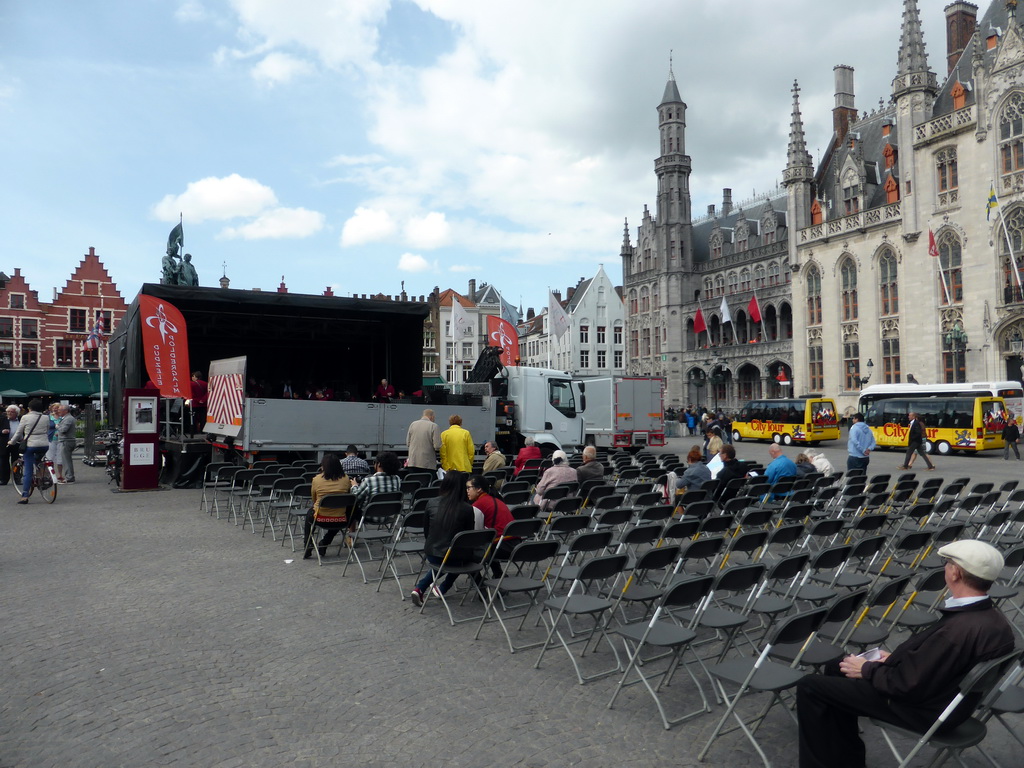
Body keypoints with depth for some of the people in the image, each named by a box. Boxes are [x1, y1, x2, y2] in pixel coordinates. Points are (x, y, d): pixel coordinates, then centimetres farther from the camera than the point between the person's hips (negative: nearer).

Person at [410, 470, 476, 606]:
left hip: (431, 554, 2)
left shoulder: (431, 503, -6)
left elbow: (425, 531, 7)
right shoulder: (467, 509, -15)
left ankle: (419, 588, 19)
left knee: (439, 563, 36)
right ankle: (442, 589, 30)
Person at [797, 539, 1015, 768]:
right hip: (943, 693, 10)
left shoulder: (958, 630, -35)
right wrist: (896, 659, 8)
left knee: (810, 686, -5)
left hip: (923, 708, -9)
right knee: (836, 668, 20)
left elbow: (907, 685, -26)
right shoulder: (993, 617, -4)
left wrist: (867, 669, -9)